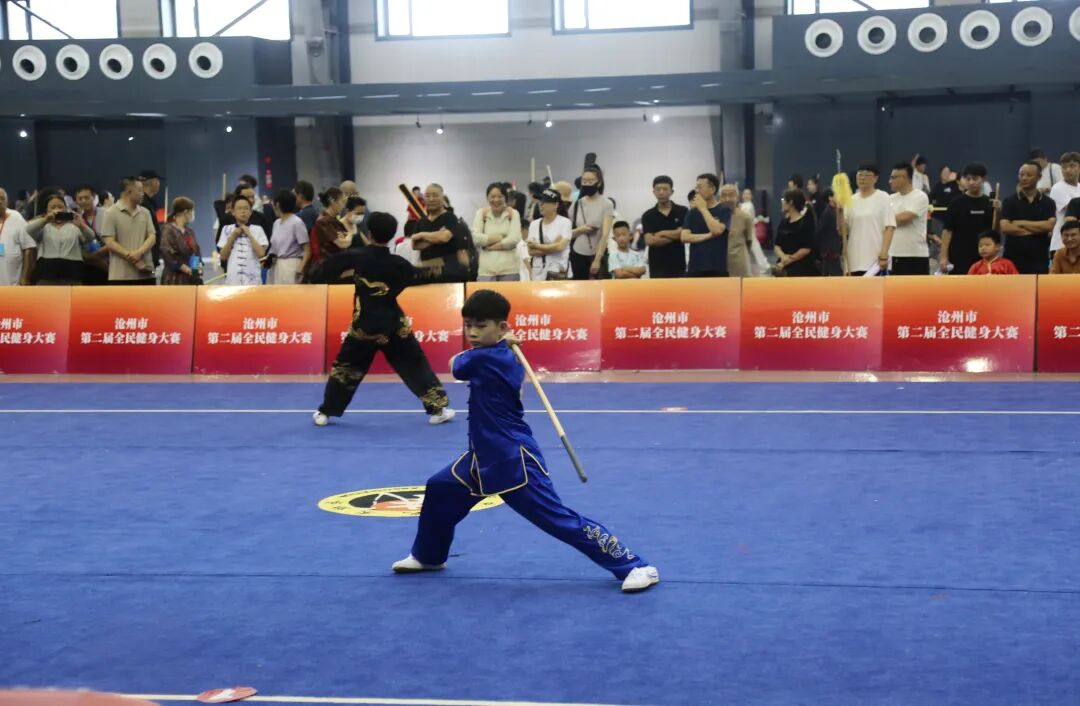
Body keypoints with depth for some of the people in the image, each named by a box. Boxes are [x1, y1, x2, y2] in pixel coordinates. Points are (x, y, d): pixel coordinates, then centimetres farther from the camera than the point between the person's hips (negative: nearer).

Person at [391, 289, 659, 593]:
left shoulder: (483, 359, -20)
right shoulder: (506, 358, 5)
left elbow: (454, 364, -2)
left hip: (514, 459, -10)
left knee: (560, 520, -10)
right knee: (439, 489, 20)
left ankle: (635, 566, -7)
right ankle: (428, 556, 41)